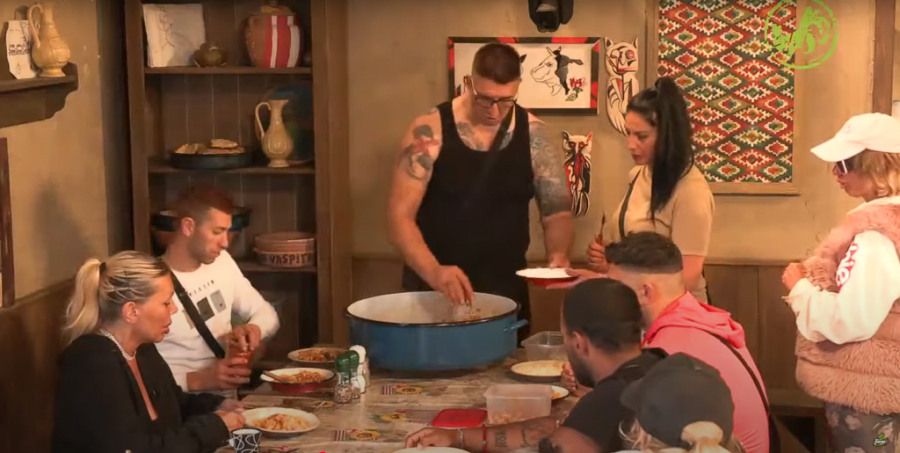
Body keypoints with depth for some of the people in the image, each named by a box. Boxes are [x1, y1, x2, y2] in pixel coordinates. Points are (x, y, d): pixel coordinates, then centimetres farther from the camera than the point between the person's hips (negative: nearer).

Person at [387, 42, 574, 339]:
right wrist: (433, 272, -30)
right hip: (430, 290, -2)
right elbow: (400, 215, -14)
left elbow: (557, 212, 1)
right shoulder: (430, 131, -10)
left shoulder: (535, 136, -2)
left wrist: (558, 257, -21)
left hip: (506, 292, 2)